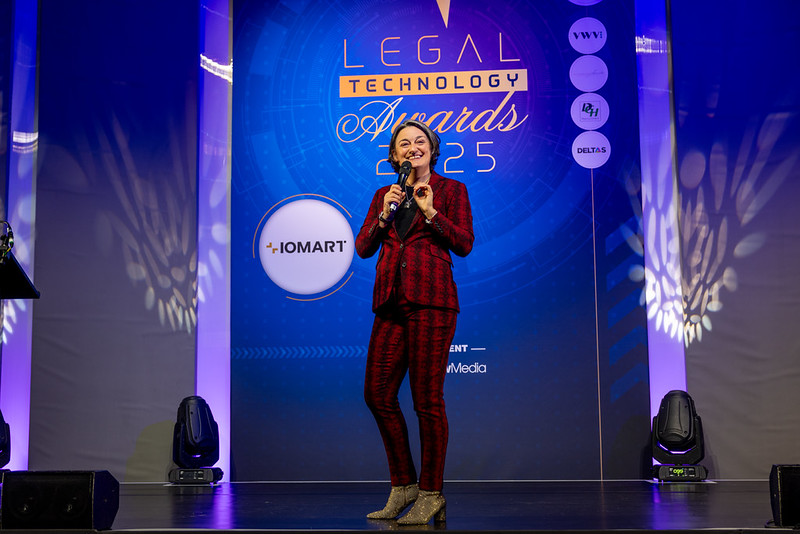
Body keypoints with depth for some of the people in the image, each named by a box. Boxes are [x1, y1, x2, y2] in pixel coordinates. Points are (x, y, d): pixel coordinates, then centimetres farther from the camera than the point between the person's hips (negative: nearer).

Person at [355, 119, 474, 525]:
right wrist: (385, 214, -2)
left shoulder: (451, 190, 8)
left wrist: (430, 211, -10)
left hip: (430, 299, -5)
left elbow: (464, 244, -1)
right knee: (377, 394, 2)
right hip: (390, 303, 5)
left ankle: (431, 494, 6)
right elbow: (363, 248, 12)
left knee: (427, 399, -5)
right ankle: (403, 486, 16)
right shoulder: (383, 195, 19)